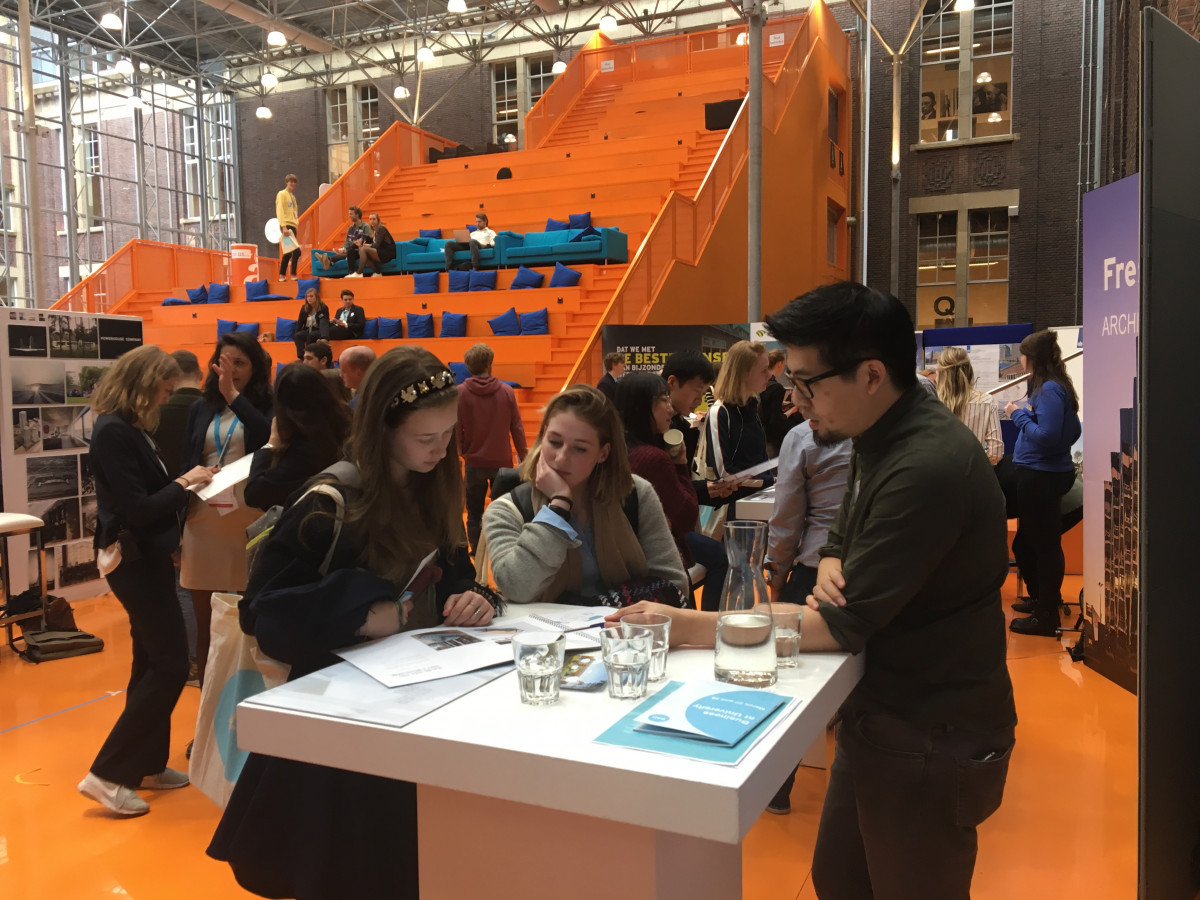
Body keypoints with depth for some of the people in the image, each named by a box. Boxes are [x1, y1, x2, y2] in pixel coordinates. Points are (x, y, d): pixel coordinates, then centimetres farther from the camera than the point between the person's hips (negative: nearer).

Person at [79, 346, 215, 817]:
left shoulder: (130, 427, 10)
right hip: (132, 558, -10)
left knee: (152, 663, 16)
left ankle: (147, 764, 27)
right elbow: (136, 508, -22)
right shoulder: (113, 431, -19)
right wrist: (183, 482, -12)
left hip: (147, 556, 10)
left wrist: (189, 490, 3)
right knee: (170, 665, -7)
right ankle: (107, 774, 0)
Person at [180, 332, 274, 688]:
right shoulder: (201, 409, 12)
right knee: (206, 623, 9)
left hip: (249, 521, -4)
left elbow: (271, 437, -20)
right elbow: (186, 463, 14)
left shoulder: (266, 407, 2)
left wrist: (233, 394, -16)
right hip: (203, 521, 4)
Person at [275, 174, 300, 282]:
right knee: (296, 251, -18)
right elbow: (280, 211, -11)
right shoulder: (282, 194, -2)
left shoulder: (292, 196, 23)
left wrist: (296, 224, 12)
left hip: (293, 226, 9)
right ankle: (293, 275, -18)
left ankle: (282, 276, 13)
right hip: (287, 225, -9)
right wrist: (284, 227, -21)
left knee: (288, 252, 9)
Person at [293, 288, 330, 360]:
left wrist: (325, 338, -27)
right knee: (297, 335, -27)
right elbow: (299, 323, 8)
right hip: (307, 331, 4)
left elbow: (325, 323, -12)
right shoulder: (304, 308, 9)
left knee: (311, 335, -36)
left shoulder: (323, 308, -4)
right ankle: (301, 357, -41)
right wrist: (295, 335, -7)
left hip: (318, 331, -4)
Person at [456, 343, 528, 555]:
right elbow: (517, 428, -2)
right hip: (502, 461, 1)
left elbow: (456, 430, -5)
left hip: (474, 462, -1)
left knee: (474, 513, 12)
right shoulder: (506, 391, -6)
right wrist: (523, 455, 11)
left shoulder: (460, 393, -9)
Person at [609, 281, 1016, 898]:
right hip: (877, 720, 8)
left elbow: (843, 625, -25)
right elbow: (842, 540, 13)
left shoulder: (927, 466, -28)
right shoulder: (876, 439, 3)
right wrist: (829, 570, -12)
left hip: (931, 744, -8)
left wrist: (690, 626, -22)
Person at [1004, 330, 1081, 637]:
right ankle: (1045, 599, 34)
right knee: (1028, 541, 20)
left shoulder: (1049, 390, -19)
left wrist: (1019, 415, -15)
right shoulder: (1058, 386, 11)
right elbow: (1074, 431, 17)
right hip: (1049, 471, 10)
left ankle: (1046, 617, 9)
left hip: (1040, 476, -10)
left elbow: (1047, 435, -25)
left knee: (1043, 544, -1)